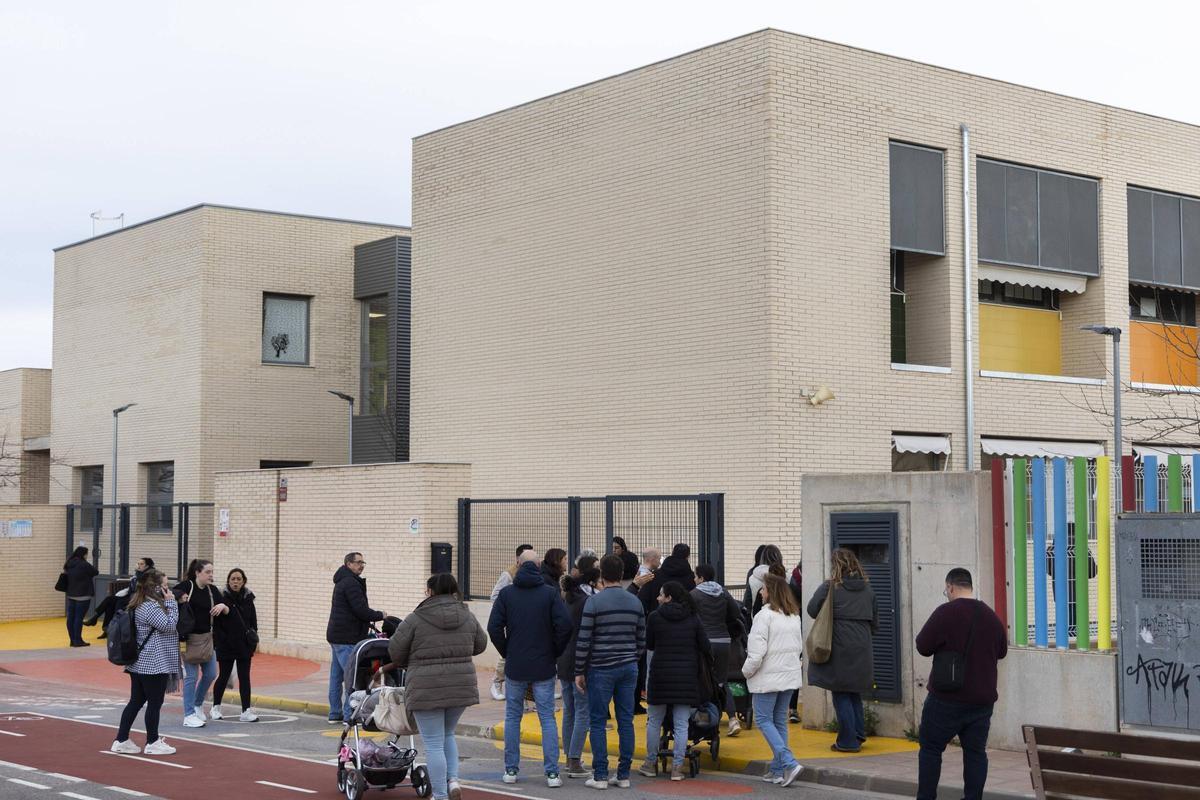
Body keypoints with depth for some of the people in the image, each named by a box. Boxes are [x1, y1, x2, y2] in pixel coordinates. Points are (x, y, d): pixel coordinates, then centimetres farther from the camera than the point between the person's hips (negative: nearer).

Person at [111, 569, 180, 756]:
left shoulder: (141, 604, 14)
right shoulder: (151, 607, -19)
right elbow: (169, 625, -17)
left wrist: (170, 603, 11)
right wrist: (171, 602, -12)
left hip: (140, 663, 10)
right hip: (154, 664, -10)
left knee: (136, 701, 12)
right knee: (155, 702, 1)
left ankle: (121, 741, 14)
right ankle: (153, 743, 10)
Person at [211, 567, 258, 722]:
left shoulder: (248, 599, 5)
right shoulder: (222, 598, -7)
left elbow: (253, 622, 11)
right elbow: (216, 624, -8)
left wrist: (253, 639, 3)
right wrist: (219, 642, -12)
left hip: (244, 645, 3)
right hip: (226, 646, -3)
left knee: (244, 677, 1)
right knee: (223, 676, 7)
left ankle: (246, 711, 1)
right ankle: (215, 707, 23)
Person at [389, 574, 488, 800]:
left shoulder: (416, 619, -9)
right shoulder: (467, 616, 5)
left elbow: (395, 652, -2)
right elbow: (480, 645, 17)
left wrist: (411, 663, 18)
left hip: (427, 690, -5)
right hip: (461, 687, 5)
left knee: (434, 743, 3)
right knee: (447, 734, 24)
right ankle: (453, 779, 9)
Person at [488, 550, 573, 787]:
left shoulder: (506, 593, -1)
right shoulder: (551, 593, -3)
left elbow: (494, 627, -6)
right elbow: (564, 625, -11)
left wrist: (506, 653, 6)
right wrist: (555, 653, 3)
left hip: (515, 667, 1)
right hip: (544, 668, -1)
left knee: (512, 718, 12)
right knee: (547, 719, 3)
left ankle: (511, 769, 13)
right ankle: (552, 773, -1)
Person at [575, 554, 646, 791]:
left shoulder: (594, 601, -8)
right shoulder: (635, 602, 7)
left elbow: (583, 640, -9)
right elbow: (642, 640, 10)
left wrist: (579, 672, -2)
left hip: (601, 669, -4)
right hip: (629, 668, 4)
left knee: (598, 722, 2)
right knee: (625, 721, 7)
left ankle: (600, 776, 1)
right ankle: (623, 775, 9)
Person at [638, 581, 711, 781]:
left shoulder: (655, 617, -6)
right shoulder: (693, 618, -1)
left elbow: (649, 645, 4)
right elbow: (705, 646, 0)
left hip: (661, 674, -1)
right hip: (687, 675, 1)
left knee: (654, 721, 12)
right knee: (681, 724, 4)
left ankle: (650, 764, 19)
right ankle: (677, 767, 2)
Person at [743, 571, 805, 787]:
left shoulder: (765, 615, -16)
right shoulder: (794, 616, 10)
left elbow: (757, 651, -18)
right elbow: (800, 647, 17)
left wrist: (747, 671, -4)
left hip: (768, 677, -7)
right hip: (790, 676, 7)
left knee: (764, 719, 1)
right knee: (780, 721, 13)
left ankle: (789, 763, -13)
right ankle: (778, 770, 15)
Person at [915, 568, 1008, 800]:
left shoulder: (946, 612, -13)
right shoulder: (991, 616, 6)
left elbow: (923, 647, -11)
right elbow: (1002, 651, 19)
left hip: (947, 698, -5)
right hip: (982, 700, 5)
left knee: (931, 748, 7)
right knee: (976, 752, 9)